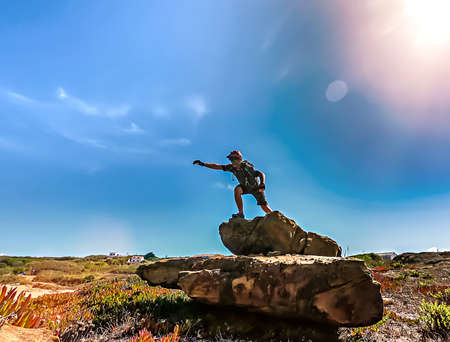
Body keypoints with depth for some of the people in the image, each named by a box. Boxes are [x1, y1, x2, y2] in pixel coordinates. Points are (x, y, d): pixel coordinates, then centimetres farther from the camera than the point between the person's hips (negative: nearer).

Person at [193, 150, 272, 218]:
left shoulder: (247, 166, -34)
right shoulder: (232, 167, -21)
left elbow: (262, 174, -33)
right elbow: (217, 166, -21)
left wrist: (262, 184, -52)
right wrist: (203, 164, -26)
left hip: (256, 187, -3)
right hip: (245, 186, 3)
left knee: (264, 206, -5)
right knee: (237, 189, -30)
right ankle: (240, 213, -19)